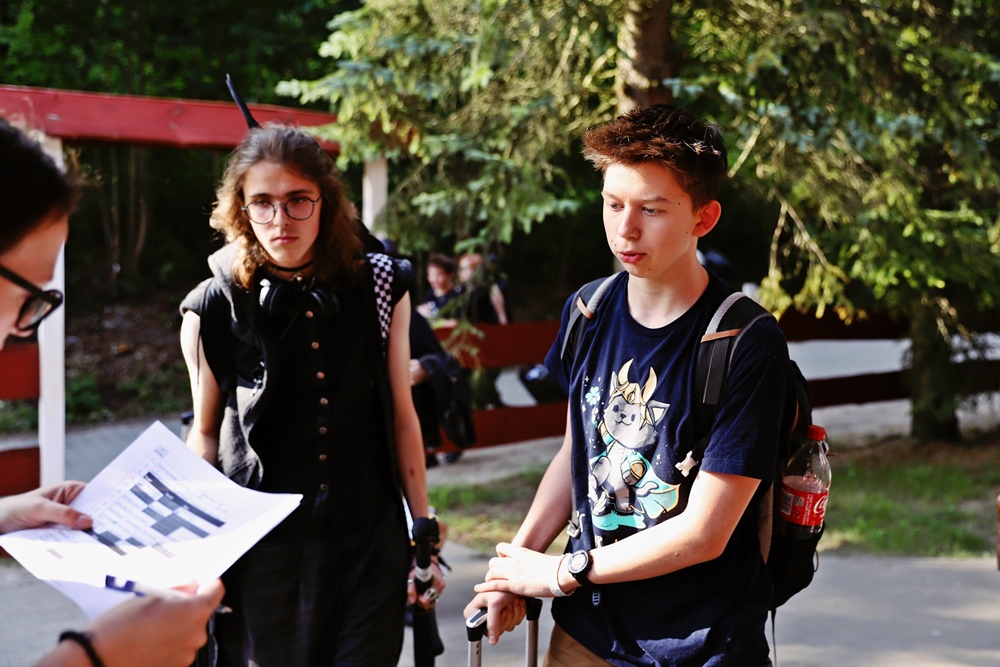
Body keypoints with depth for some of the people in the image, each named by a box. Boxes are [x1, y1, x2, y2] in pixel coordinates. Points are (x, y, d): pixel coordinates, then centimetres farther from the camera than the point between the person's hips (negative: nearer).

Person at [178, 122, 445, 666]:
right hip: (262, 549, -1)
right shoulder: (215, 308, -4)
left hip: (370, 542, 1)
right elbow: (205, 433, 6)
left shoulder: (380, 289, 0)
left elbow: (402, 417, 7)